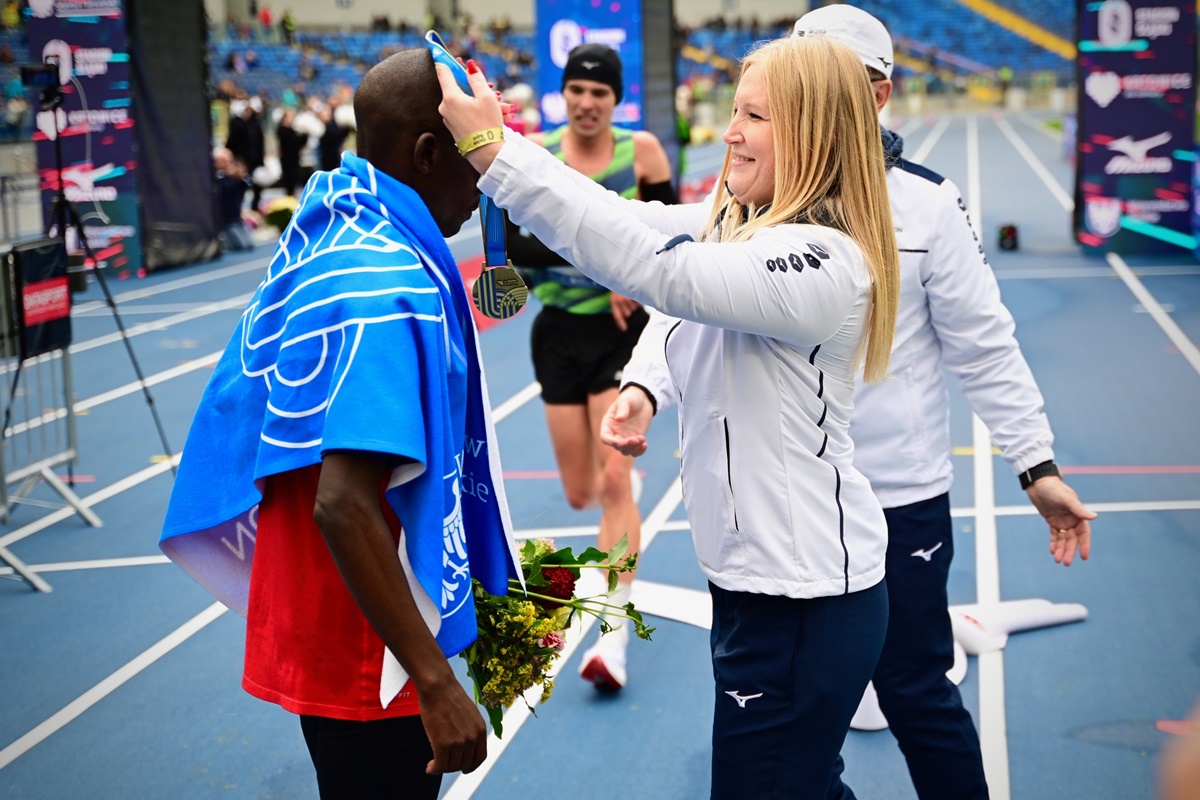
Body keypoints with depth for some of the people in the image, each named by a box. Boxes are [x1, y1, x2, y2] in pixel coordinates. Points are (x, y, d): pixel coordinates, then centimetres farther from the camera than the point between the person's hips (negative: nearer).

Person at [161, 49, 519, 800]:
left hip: (321, 633, 9)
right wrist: (435, 680, -28)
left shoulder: (326, 234, 3)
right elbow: (343, 504, -31)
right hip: (371, 655, -9)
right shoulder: (391, 288, -24)